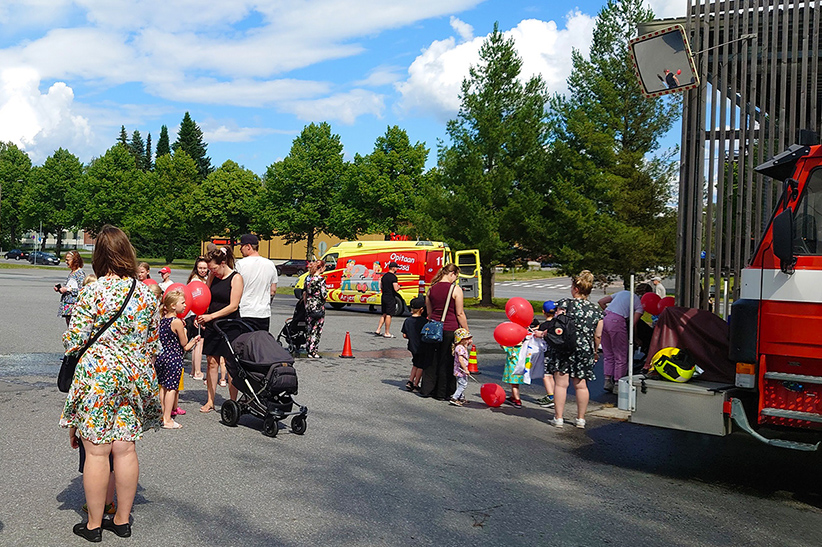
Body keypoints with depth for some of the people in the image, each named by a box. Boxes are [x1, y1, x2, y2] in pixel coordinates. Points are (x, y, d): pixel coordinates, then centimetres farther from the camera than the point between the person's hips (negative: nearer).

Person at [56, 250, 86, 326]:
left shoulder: (80, 273, -11)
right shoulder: (71, 273, 16)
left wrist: (68, 289, -17)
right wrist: (60, 288, 9)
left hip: (74, 305, -9)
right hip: (67, 304, 9)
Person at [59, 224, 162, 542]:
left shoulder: (92, 292, -12)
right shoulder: (146, 293, 2)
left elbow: (74, 340, -11)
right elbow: (152, 341, 10)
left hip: (96, 375, -4)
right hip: (135, 374, 5)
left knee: (96, 452, 5)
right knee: (125, 449, 10)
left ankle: (93, 525, 17)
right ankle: (122, 520, 21)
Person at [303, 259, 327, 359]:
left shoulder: (307, 278, 6)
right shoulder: (321, 280, -15)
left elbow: (304, 293, 13)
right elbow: (324, 296, -18)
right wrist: (326, 291, 3)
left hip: (309, 306, 7)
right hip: (318, 307, -7)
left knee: (309, 328, 15)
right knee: (316, 329, 0)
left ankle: (308, 347, 24)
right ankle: (312, 351, 2)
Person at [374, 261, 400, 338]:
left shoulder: (384, 276, 11)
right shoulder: (393, 277, -15)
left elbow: (381, 286, 18)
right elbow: (396, 289, -19)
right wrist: (398, 286, 1)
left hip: (384, 297, 8)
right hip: (391, 298, -8)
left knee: (384, 314, 16)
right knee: (389, 315, -2)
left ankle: (378, 330, 13)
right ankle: (387, 333, 2)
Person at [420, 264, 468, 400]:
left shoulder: (431, 289, 5)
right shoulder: (456, 290, -10)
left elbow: (429, 312, 11)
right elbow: (460, 314, -9)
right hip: (450, 329, -4)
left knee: (432, 359, 15)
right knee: (447, 361, 6)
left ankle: (427, 389, 20)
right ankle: (443, 393, 12)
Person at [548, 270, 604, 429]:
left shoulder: (565, 303, -7)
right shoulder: (596, 309, 5)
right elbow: (598, 336, 7)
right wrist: (594, 351, 21)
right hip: (585, 350, 4)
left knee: (561, 383, 1)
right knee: (581, 385, 13)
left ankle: (558, 418, 3)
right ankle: (581, 419, 20)